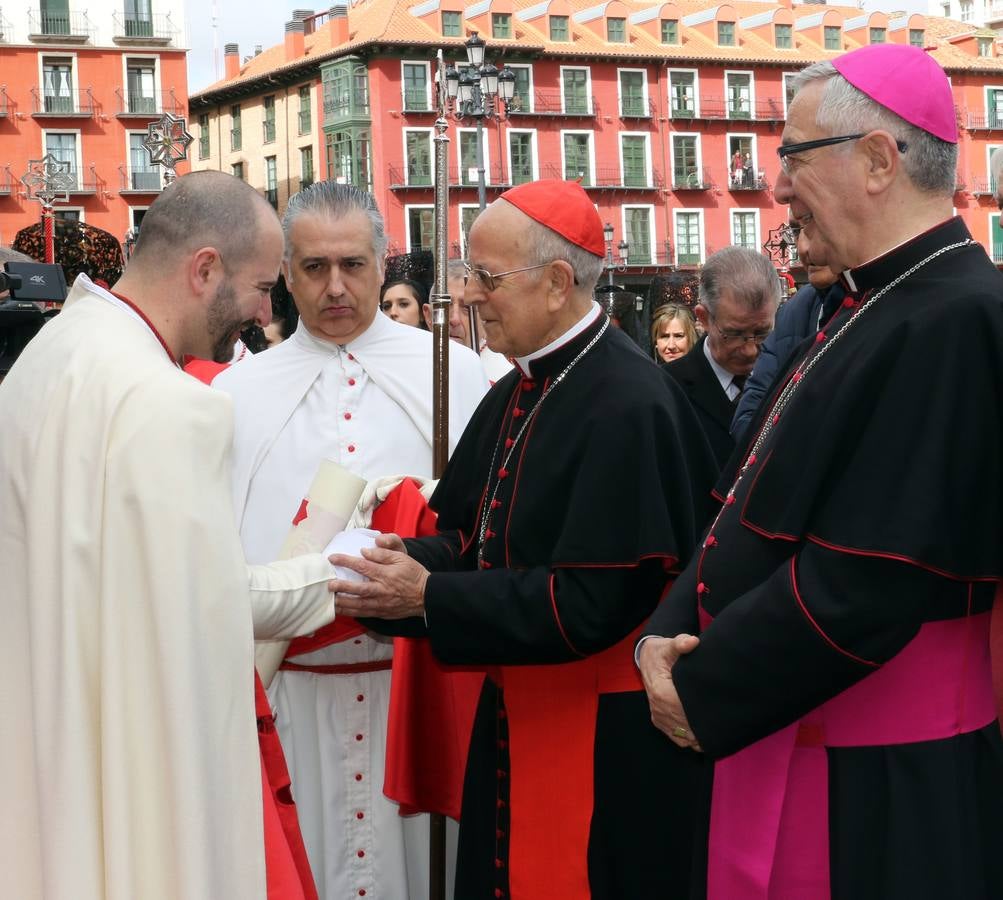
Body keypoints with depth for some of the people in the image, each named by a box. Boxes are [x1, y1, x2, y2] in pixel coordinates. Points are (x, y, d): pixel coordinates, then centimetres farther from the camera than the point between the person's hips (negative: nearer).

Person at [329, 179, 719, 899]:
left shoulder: (627, 405, -21)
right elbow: (470, 534, 13)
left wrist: (430, 598, -20)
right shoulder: (520, 393, 8)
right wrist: (414, 559, -10)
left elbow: (594, 602, -24)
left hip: (605, 739, -8)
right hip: (515, 712, 8)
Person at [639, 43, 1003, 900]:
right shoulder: (877, 309, 10)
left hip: (877, 792, -9)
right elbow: (763, 508, 13)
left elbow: (863, 583, -26)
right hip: (791, 744, 9)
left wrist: (703, 693, -14)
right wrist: (670, 635, -2)